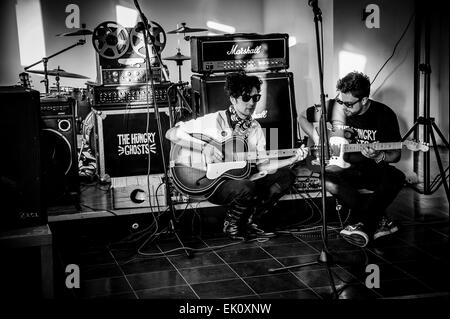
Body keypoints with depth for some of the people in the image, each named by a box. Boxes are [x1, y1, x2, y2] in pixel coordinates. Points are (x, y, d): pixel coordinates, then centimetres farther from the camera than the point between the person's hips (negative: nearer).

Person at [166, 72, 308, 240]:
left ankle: (250, 222, 3)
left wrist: (292, 160, -10)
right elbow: (171, 133, -16)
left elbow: (262, 166, 3)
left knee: (286, 175, -4)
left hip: (243, 180, 7)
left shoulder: (255, 128, 8)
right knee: (246, 187, -36)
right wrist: (204, 146, -26)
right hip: (212, 184, -7)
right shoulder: (214, 121, -12)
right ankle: (231, 225, -5)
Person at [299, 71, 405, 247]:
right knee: (327, 179, -33)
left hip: (373, 168, -1)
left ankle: (361, 222, -17)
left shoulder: (384, 114, -10)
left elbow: (396, 154, -4)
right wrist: (317, 139, -6)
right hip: (345, 167, 1)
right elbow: (302, 117, 10)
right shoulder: (335, 107, -6)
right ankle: (378, 220, -23)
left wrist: (378, 156, -27)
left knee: (396, 178, -34)